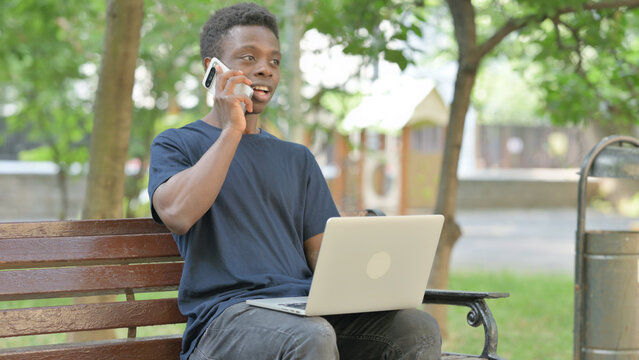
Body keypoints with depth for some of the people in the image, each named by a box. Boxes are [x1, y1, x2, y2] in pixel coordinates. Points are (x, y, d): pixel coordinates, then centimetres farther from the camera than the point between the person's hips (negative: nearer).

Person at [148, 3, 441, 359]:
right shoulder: (175, 145, 12)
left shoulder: (297, 159, 27)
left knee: (419, 328, -22)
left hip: (308, 311, 5)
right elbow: (177, 214, -11)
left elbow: (322, 253, 18)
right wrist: (232, 130, -6)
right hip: (225, 314, -5)